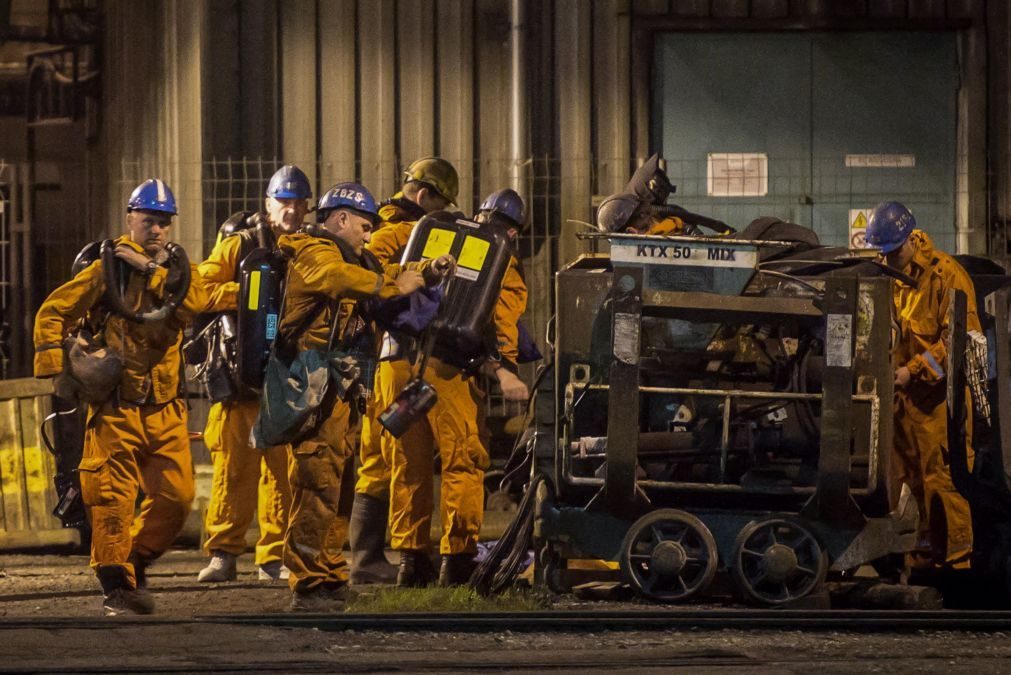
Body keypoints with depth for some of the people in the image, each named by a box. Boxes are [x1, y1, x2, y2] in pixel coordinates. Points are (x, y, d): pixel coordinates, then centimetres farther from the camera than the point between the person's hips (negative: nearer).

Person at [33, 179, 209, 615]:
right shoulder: (107, 268, 1)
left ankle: (136, 562, 21)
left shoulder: (178, 268, 12)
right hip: (117, 407, -4)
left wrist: (150, 268, -14)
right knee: (112, 497, -10)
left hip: (165, 409, 4)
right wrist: (56, 366, -8)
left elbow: (196, 300, -11)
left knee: (176, 496, 0)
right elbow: (53, 313, 2)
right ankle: (117, 585, -3)